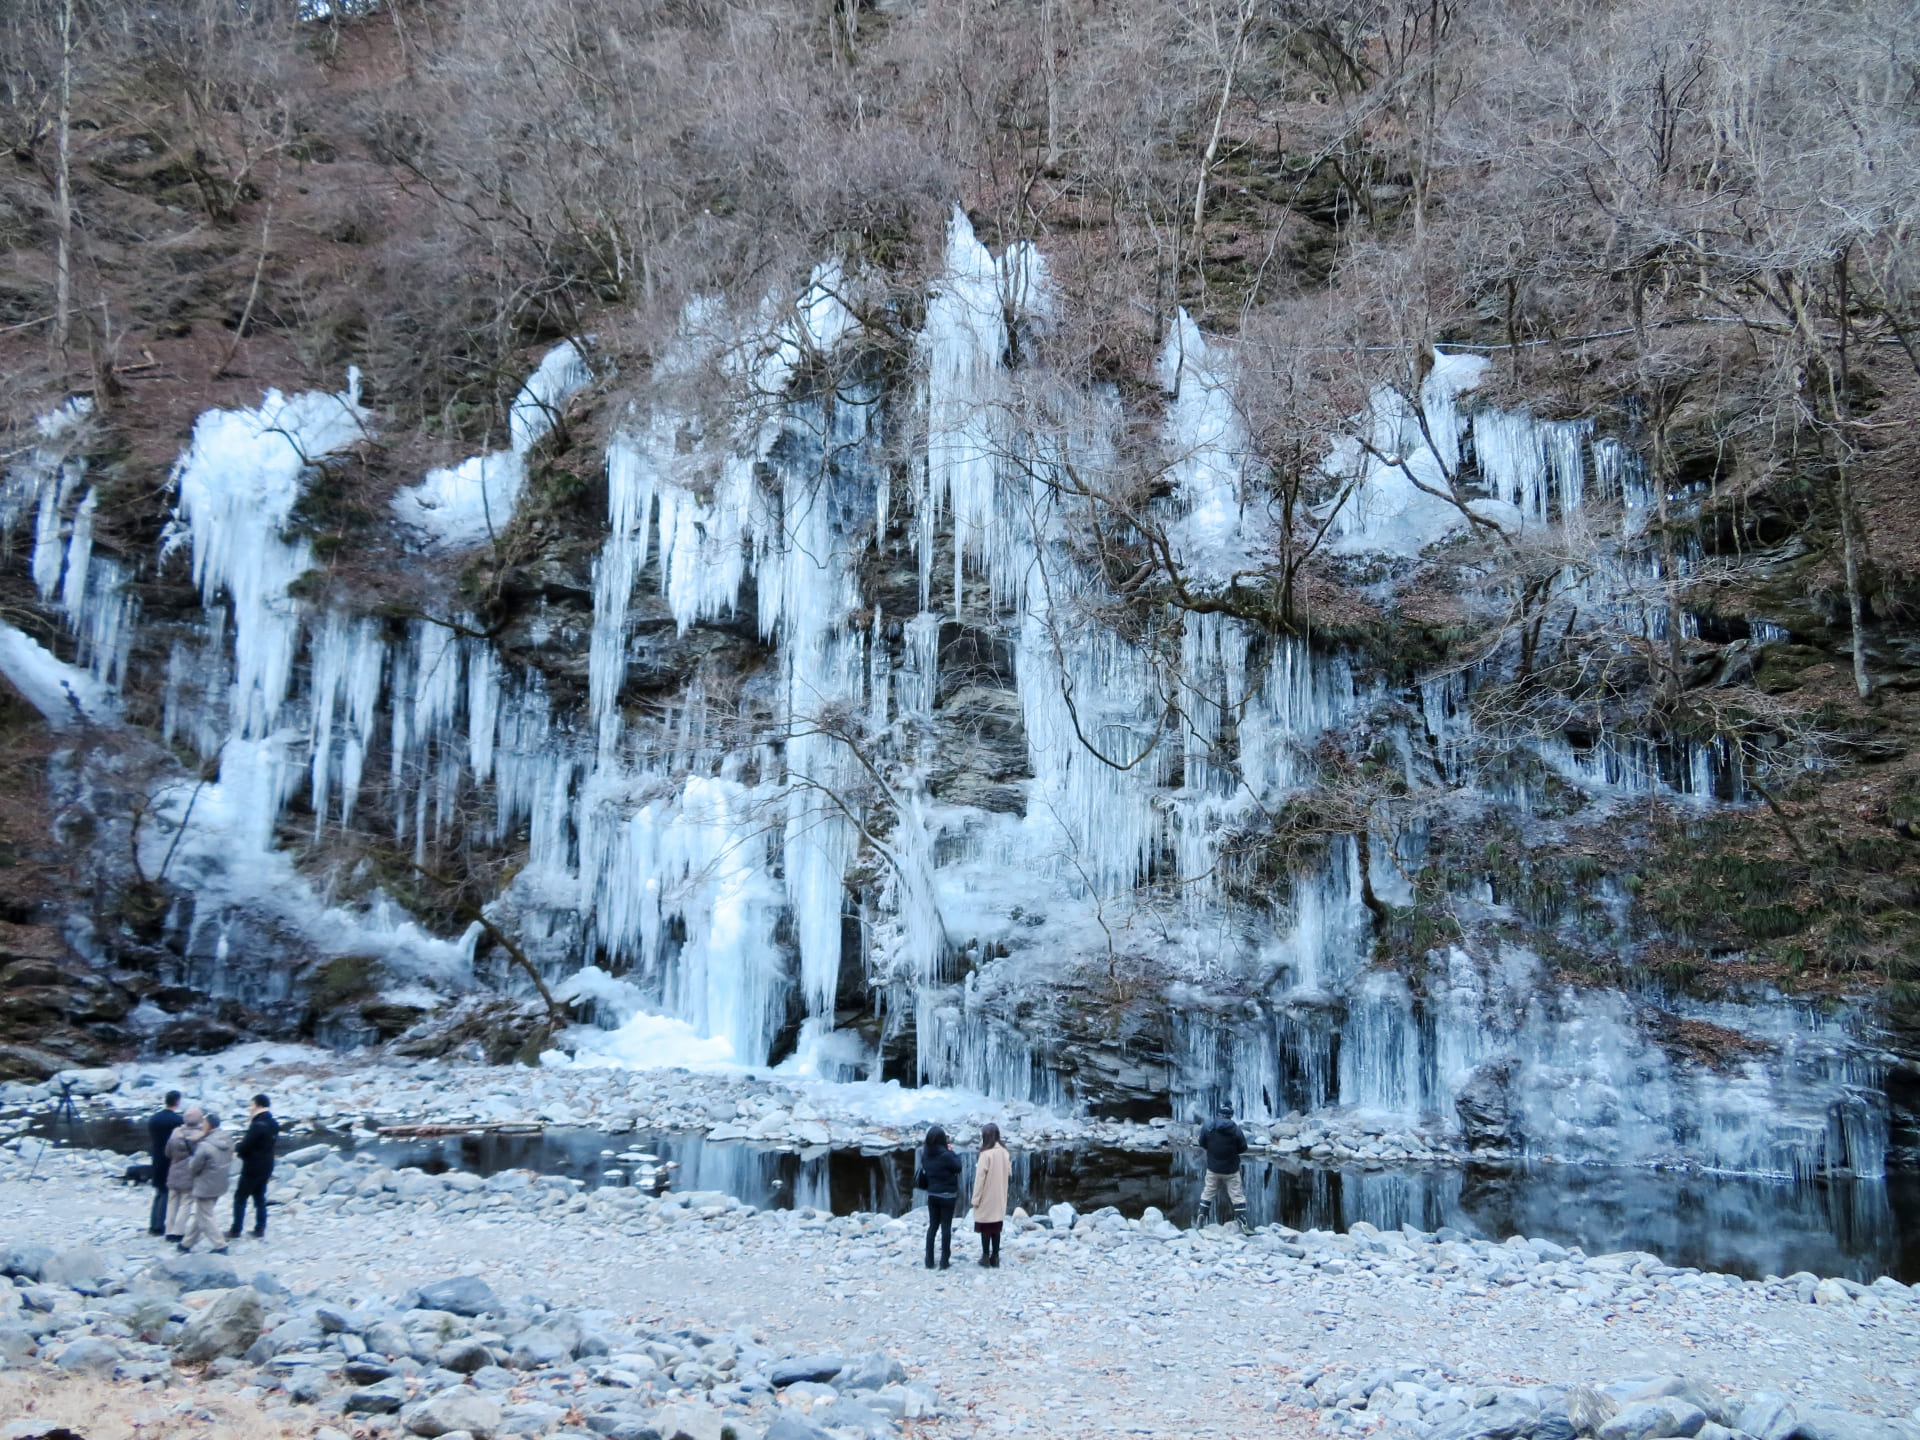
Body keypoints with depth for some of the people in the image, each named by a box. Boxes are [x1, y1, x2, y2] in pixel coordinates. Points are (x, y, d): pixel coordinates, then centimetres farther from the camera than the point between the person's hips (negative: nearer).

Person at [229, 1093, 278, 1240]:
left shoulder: (258, 1125, -21)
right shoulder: (273, 1124, 8)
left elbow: (244, 1147, -21)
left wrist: (236, 1147, 0)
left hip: (252, 1168, -8)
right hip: (265, 1167, 8)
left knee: (240, 1197, 3)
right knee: (259, 1198, 14)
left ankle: (236, 1231, 6)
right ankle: (260, 1230, 15)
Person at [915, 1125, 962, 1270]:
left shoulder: (925, 1154, -3)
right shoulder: (945, 1155, -22)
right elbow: (958, 1167, -10)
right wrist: (952, 1152, -2)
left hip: (932, 1195, 5)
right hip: (947, 1196, -5)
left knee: (932, 1226, 13)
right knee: (946, 1227, 3)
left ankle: (929, 1260, 15)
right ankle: (944, 1260, 6)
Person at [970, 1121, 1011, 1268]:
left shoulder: (986, 1153, -18)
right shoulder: (1004, 1152, 1)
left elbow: (980, 1178, -15)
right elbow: (1009, 1173, 11)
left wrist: (976, 1198, -9)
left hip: (986, 1198, -6)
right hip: (999, 1198, 6)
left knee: (985, 1229, 4)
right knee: (996, 1228, 11)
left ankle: (986, 1257, 8)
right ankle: (995, 1258, 14)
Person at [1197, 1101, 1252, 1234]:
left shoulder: (1208, 1129, -11)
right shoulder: (1236, 1130, -15)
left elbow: (1202, 1146, 1)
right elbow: (1243, 1149, -6)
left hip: (1213, 1169, 1)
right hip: (1231, 1170, -1)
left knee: (1208, 1193, 17)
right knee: (1237, 1196, 7)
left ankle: (1201, 1219, 21)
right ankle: (1243, 1224, 4)